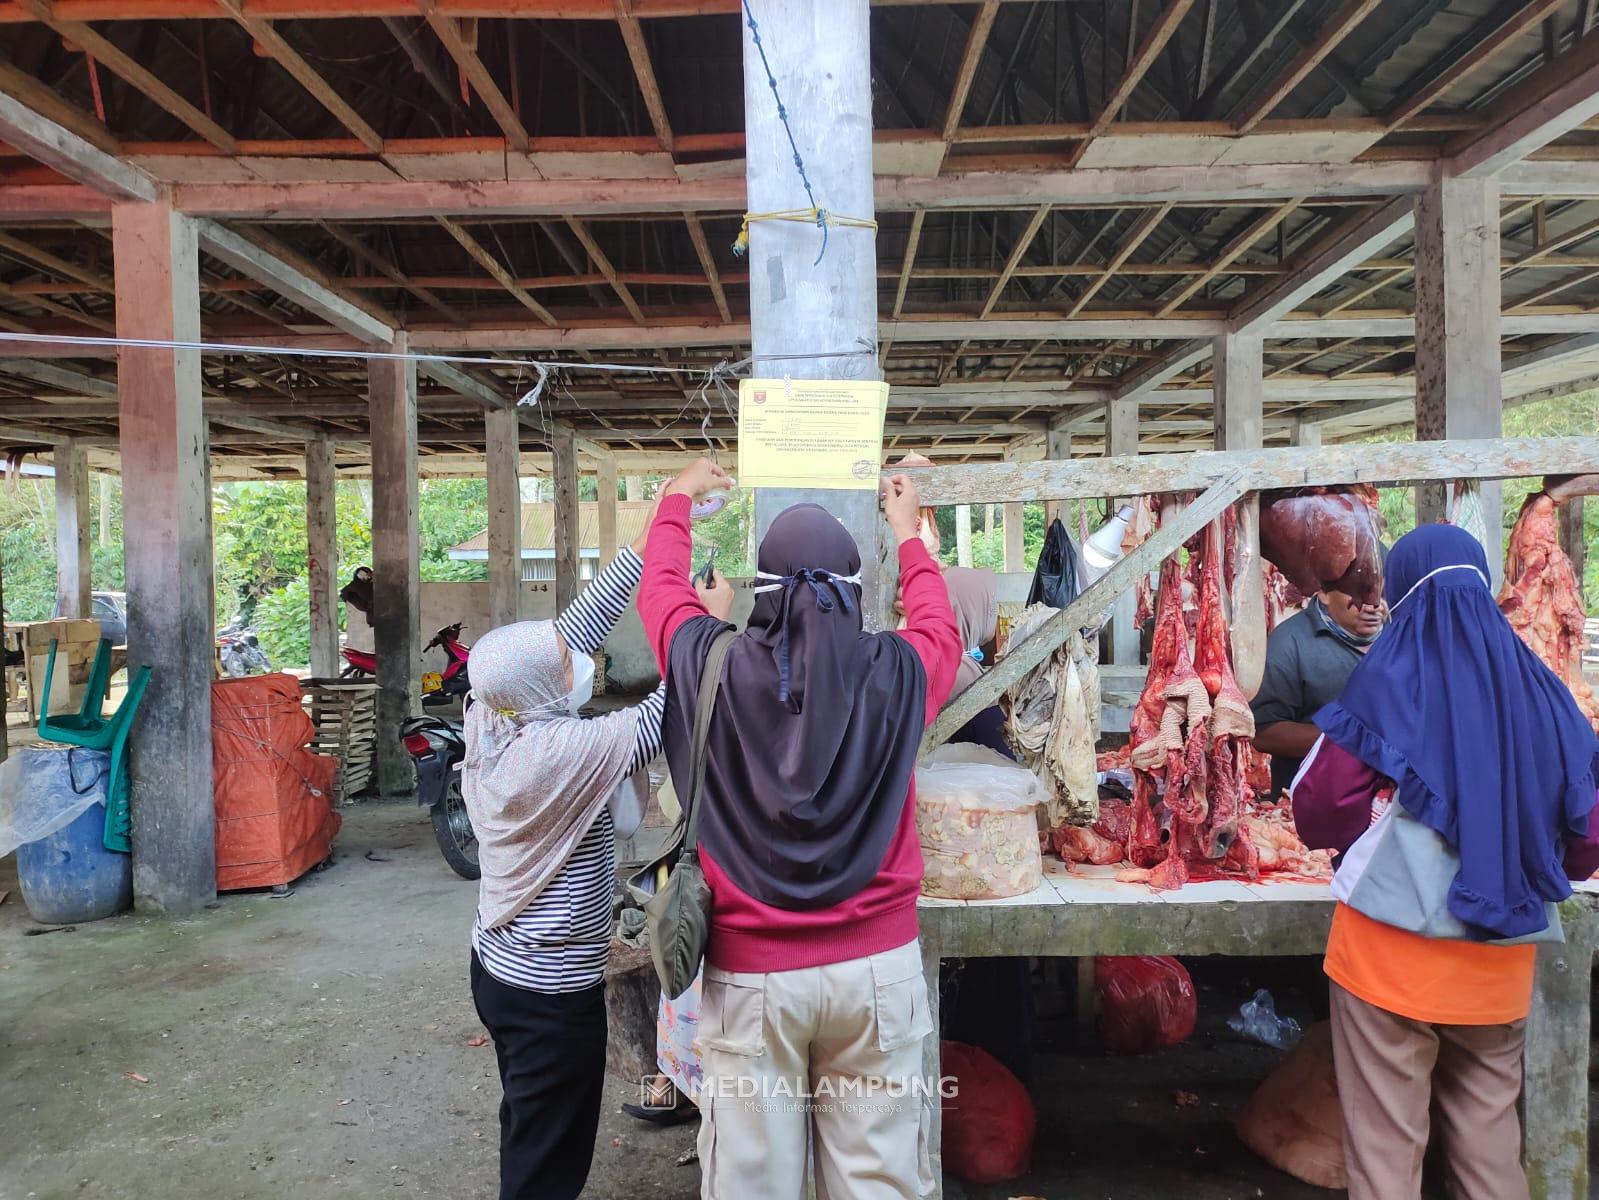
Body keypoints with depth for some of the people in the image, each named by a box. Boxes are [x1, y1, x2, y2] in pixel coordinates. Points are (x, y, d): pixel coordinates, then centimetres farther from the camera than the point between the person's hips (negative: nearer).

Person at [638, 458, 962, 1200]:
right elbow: (940, 626, 15)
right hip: (878, 966, 1)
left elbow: (661, 587, 11)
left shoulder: (711, 666, -10)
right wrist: (907, 534, 31)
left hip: (750, 973, 0)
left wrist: (679, 499, 30)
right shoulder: (896, 672, -9)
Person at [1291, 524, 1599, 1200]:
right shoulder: (1539, 690, 1)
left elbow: (1318, 812, -11)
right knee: (1489, 1137, 20)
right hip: (1499, 968, 5)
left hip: (1391, 955, -4)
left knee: (1385, 1145, 8)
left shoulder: (1387, 682, -11)